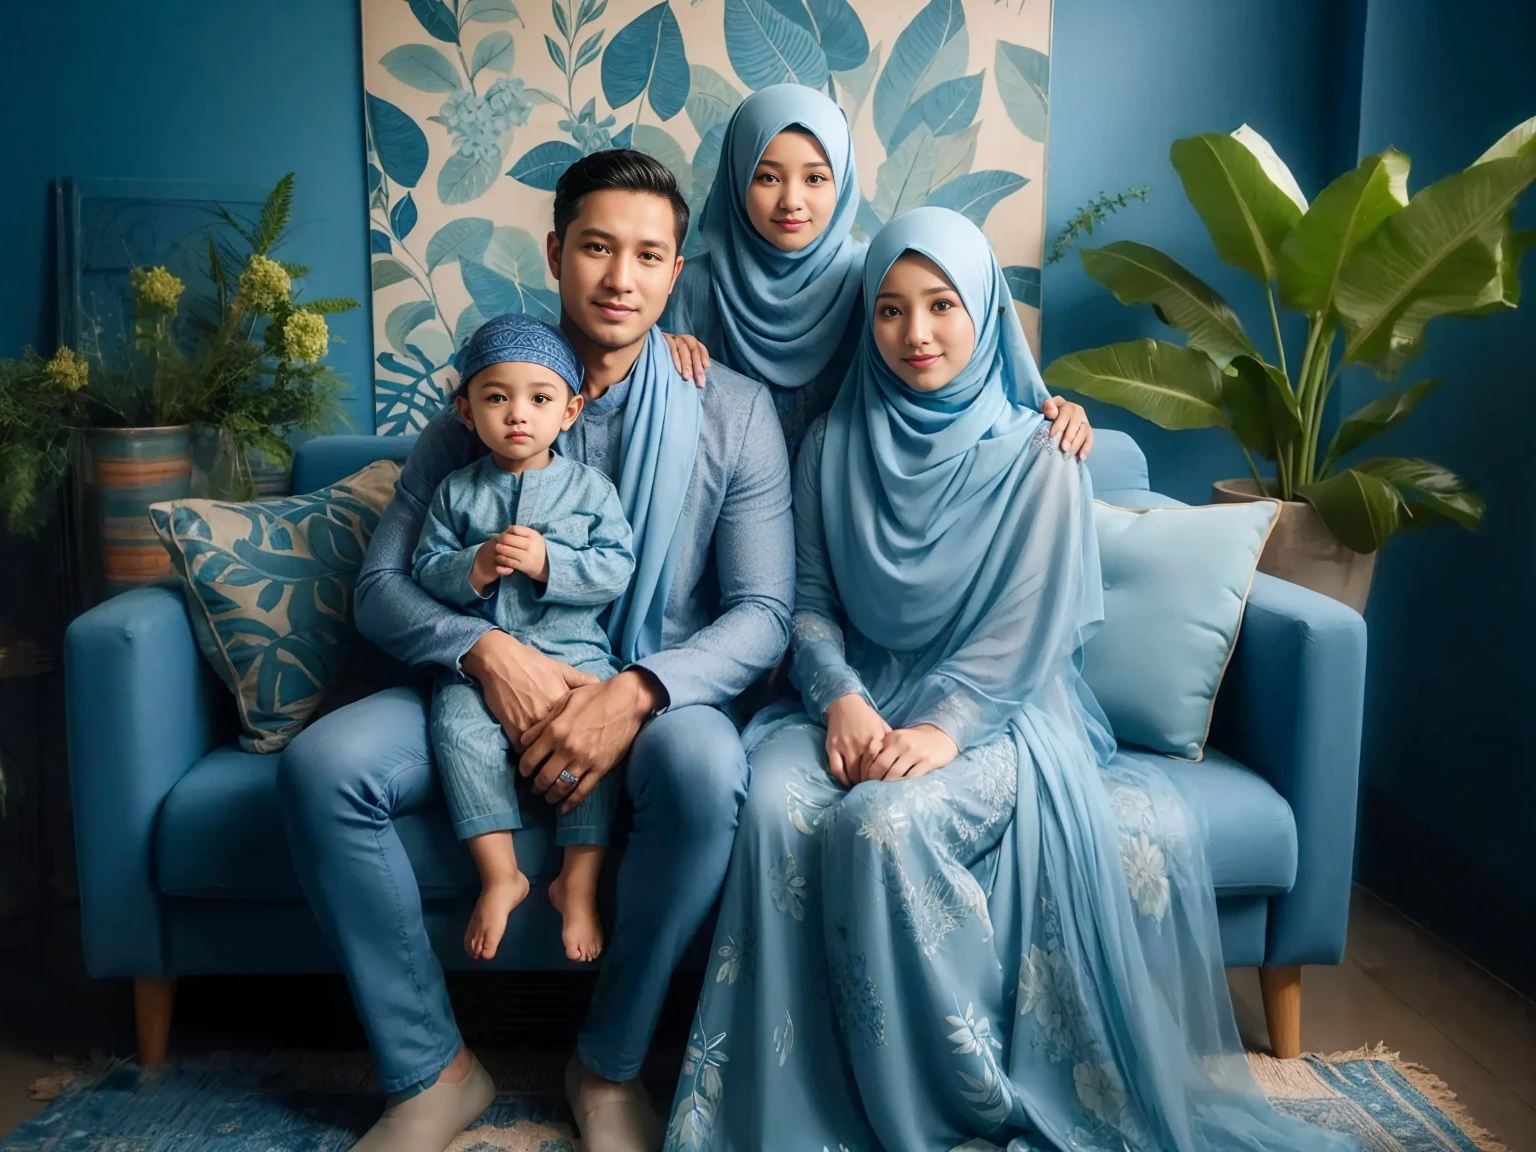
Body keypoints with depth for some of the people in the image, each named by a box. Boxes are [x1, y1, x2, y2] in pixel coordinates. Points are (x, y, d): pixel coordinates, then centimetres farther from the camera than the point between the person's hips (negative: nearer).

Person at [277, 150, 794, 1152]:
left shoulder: (734, 411, 0)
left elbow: (763, 612, -7)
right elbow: (381, 583, 1)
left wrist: (638, 690, -25)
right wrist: (486, 648, -20)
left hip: (660, 694, -2)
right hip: (495, 687, 2)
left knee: (705, 766, -36)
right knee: (321, 766, -23)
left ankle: (610, 1066, -12)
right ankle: (431, 1070, -7)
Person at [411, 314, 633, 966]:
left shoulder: (590, 488, 5)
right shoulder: (456, 492, 11)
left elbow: (616, 569, -3)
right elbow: (425, 569, 7)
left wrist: (546, 563, -17)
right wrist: (473, 568, -14)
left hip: (573, 649, -1)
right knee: (458, 726, -27)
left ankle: (578, 881, -15)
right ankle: (500, 875, -18)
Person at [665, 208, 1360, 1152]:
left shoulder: (1037, 455, -1)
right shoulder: (835, 445, 9)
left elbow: (1029, 628, -7)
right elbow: (811, 601, 5)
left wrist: (943, 728, -21)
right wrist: (840, 699, -14)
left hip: (993, 710, -3)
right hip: (860, 696, 3)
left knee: (884, 823, -32)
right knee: (775, 807, -28)